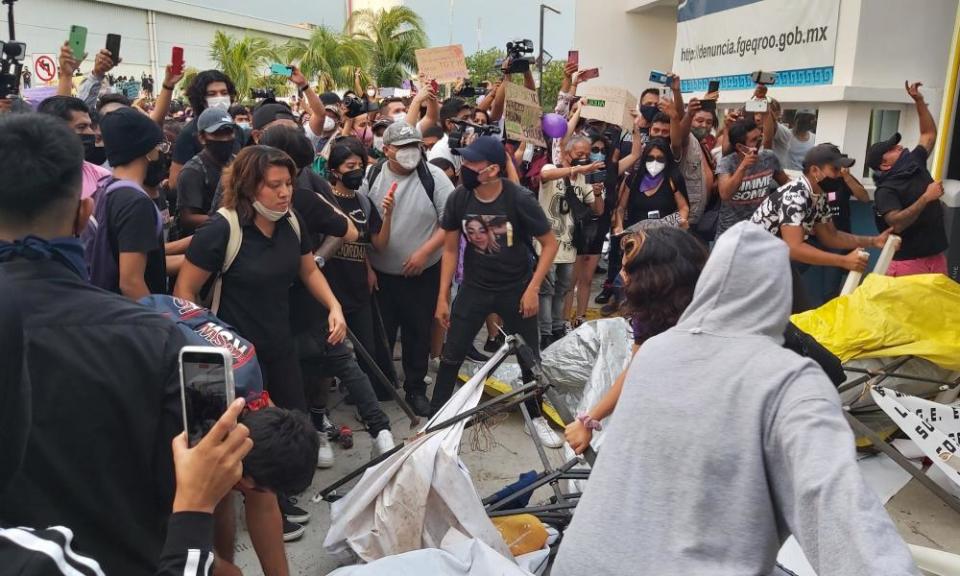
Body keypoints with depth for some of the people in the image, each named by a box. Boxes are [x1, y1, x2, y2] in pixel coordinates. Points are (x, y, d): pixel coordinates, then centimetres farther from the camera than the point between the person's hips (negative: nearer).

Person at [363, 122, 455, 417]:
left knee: (418, 334, 11)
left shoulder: (433, 177, -8)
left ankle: (416, 388, 28)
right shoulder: (372, 178, -2)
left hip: (423, 274, -1)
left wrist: (425, 251, -16)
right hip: (380, 274, 2)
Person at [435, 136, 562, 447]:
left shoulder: (519, 199, -21)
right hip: (474, 288, 2)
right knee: (451, 355, 3)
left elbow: (550, 244, -11)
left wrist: (533, 288, -16)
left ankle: (536, 417, 33)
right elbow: (450, 249, -2)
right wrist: (442, 296, -1)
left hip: (516, 289, -1)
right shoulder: (458, 199, -13)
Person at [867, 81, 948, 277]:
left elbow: (929, 133, 21)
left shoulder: (915, 162, 10)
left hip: (936, 256, 7)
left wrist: (919, 101, 13)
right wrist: (926, 197, -25)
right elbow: (897, 224, -28)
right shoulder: (886, 190, -14)